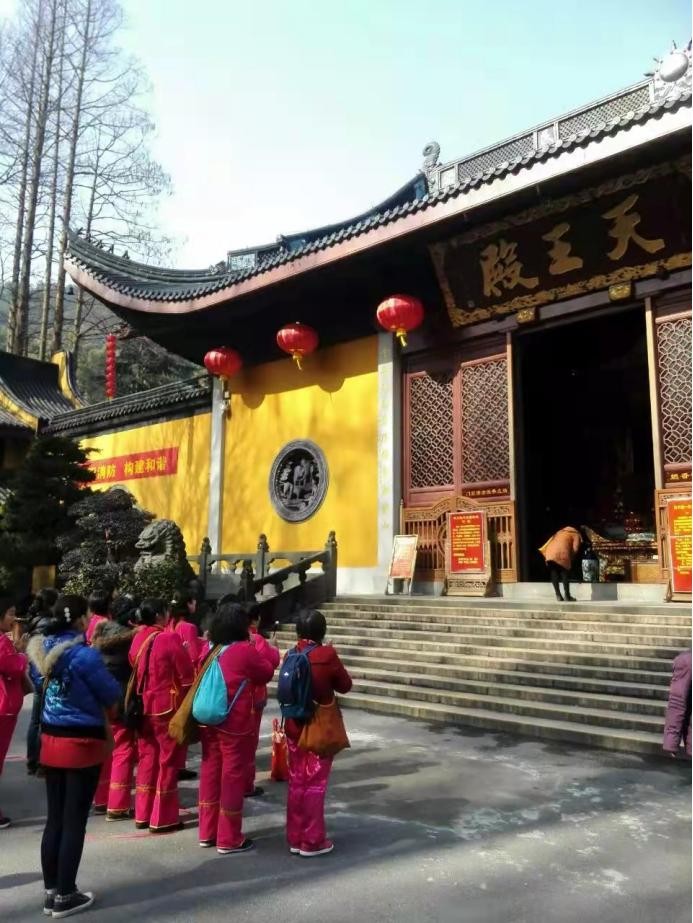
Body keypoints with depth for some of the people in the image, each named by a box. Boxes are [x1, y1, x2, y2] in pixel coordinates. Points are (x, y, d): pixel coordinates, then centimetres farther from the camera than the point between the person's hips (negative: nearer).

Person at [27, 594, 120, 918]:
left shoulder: (41, 648, 1)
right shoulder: (85, 654, -21)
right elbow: (112, 695, -10)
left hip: (50, 740, 7)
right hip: (83, 743, -7)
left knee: (54, 819, 16)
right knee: (74, 822, 5)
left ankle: (51, 891, 27)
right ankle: (65, 896, 16)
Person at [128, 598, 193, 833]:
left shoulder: (137, 639, 2)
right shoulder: (170, 638, -16)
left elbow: (136, 672, 10)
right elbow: (186, 675, -12)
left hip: (144, 707, 7)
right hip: (167, 708, -7)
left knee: (147, 759, 16)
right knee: (168, 761, 4)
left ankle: (142, 814, 24)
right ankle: (162, 819, 10)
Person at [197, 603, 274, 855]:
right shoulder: (245, 650, -15)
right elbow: (266, 673, -3)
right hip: (235, 724, -7)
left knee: (210, 772, 16)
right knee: (233, 776, 3)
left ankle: (207, 832, 28)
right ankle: (229, 839, 12)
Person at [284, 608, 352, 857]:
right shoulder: (327, 655, -17)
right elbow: (345, 686, -5)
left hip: (294, 726, 5)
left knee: (296, 782, 14)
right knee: (315, 784, 6)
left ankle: (295, 838, 23)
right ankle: (312, 841, 14)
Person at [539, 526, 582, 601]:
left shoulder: (560, 532, 36)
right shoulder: (576, 534, 19)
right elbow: (575, 548, 3)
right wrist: (571, 558, 16)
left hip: (549, 552, 5)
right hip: (562, 553, -5)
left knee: (554, 574, 13)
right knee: (565, 575, 6)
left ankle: (558, 595, 12)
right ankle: (567, 597, 7)